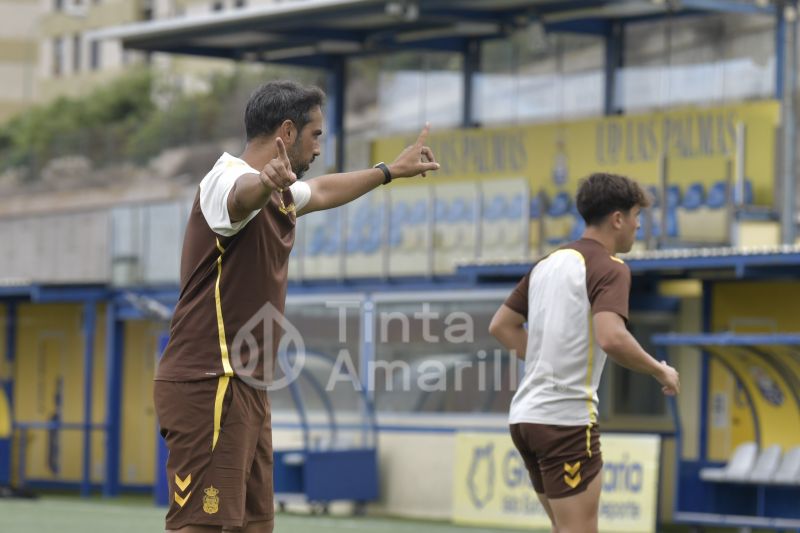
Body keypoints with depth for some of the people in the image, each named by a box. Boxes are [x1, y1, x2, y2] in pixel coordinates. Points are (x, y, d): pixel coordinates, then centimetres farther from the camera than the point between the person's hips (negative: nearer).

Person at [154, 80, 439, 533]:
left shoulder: (282, 197, 17)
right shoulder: (230, 180, -14)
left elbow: (323, 191, 41)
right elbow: (244, 194, -40)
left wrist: (391, 170, 53)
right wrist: (269, 180, -63)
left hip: (246, 391, 10)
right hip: (209, 388, -10)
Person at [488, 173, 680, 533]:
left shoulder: (549, 263, 14)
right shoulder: (608, 267, -10)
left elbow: (500, 326, 20)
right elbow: (611, 338, -26)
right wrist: (661, 371, -11)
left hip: (526, 415, 9)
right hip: (566, 419, -9)